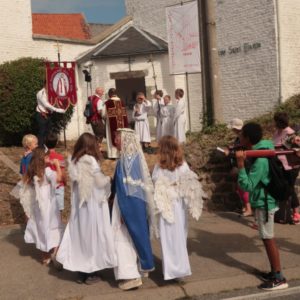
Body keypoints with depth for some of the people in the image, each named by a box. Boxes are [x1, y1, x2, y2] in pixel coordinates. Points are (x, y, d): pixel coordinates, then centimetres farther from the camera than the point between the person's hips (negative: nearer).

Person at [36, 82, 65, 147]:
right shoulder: (40, 93, -13)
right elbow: (46, 104, -22)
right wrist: (57, 110, -26)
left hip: (48, 115, 7)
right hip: (41, 115, -7)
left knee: (48, 132, 10)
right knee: (42, 132, -4)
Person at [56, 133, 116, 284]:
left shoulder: (74, 161, 4)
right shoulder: (90, 161, -15)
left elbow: (74, 181, 11)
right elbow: (100, 182, -12)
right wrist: (108, 179, 8)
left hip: (78, 205, 6)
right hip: (93, 205, -6)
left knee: (80, 234, 11)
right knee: (92, 235, 5)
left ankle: (81, 272, 18)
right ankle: (90, 273, 12)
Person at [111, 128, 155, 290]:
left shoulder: (128, 158, -19)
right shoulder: (133, 156, 9)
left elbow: (128, 187, -22)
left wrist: (124, 211, -21)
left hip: (129, 204, -10)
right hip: (134, 203, 10)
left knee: (126, 237, -2)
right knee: (135, 235, 17)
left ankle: (131, 275, 2)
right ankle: (139, 268, 28)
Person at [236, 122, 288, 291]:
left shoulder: (260, 160, -26)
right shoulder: (264, 150, 3)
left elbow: (247, 186, -25)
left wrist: (240, 164, -29)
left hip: (264, 202, -10)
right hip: (264, 200, 10)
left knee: (268, 239, -1)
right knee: (267, 238, 16)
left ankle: (279, 278, 8)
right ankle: (274, 272, 26)